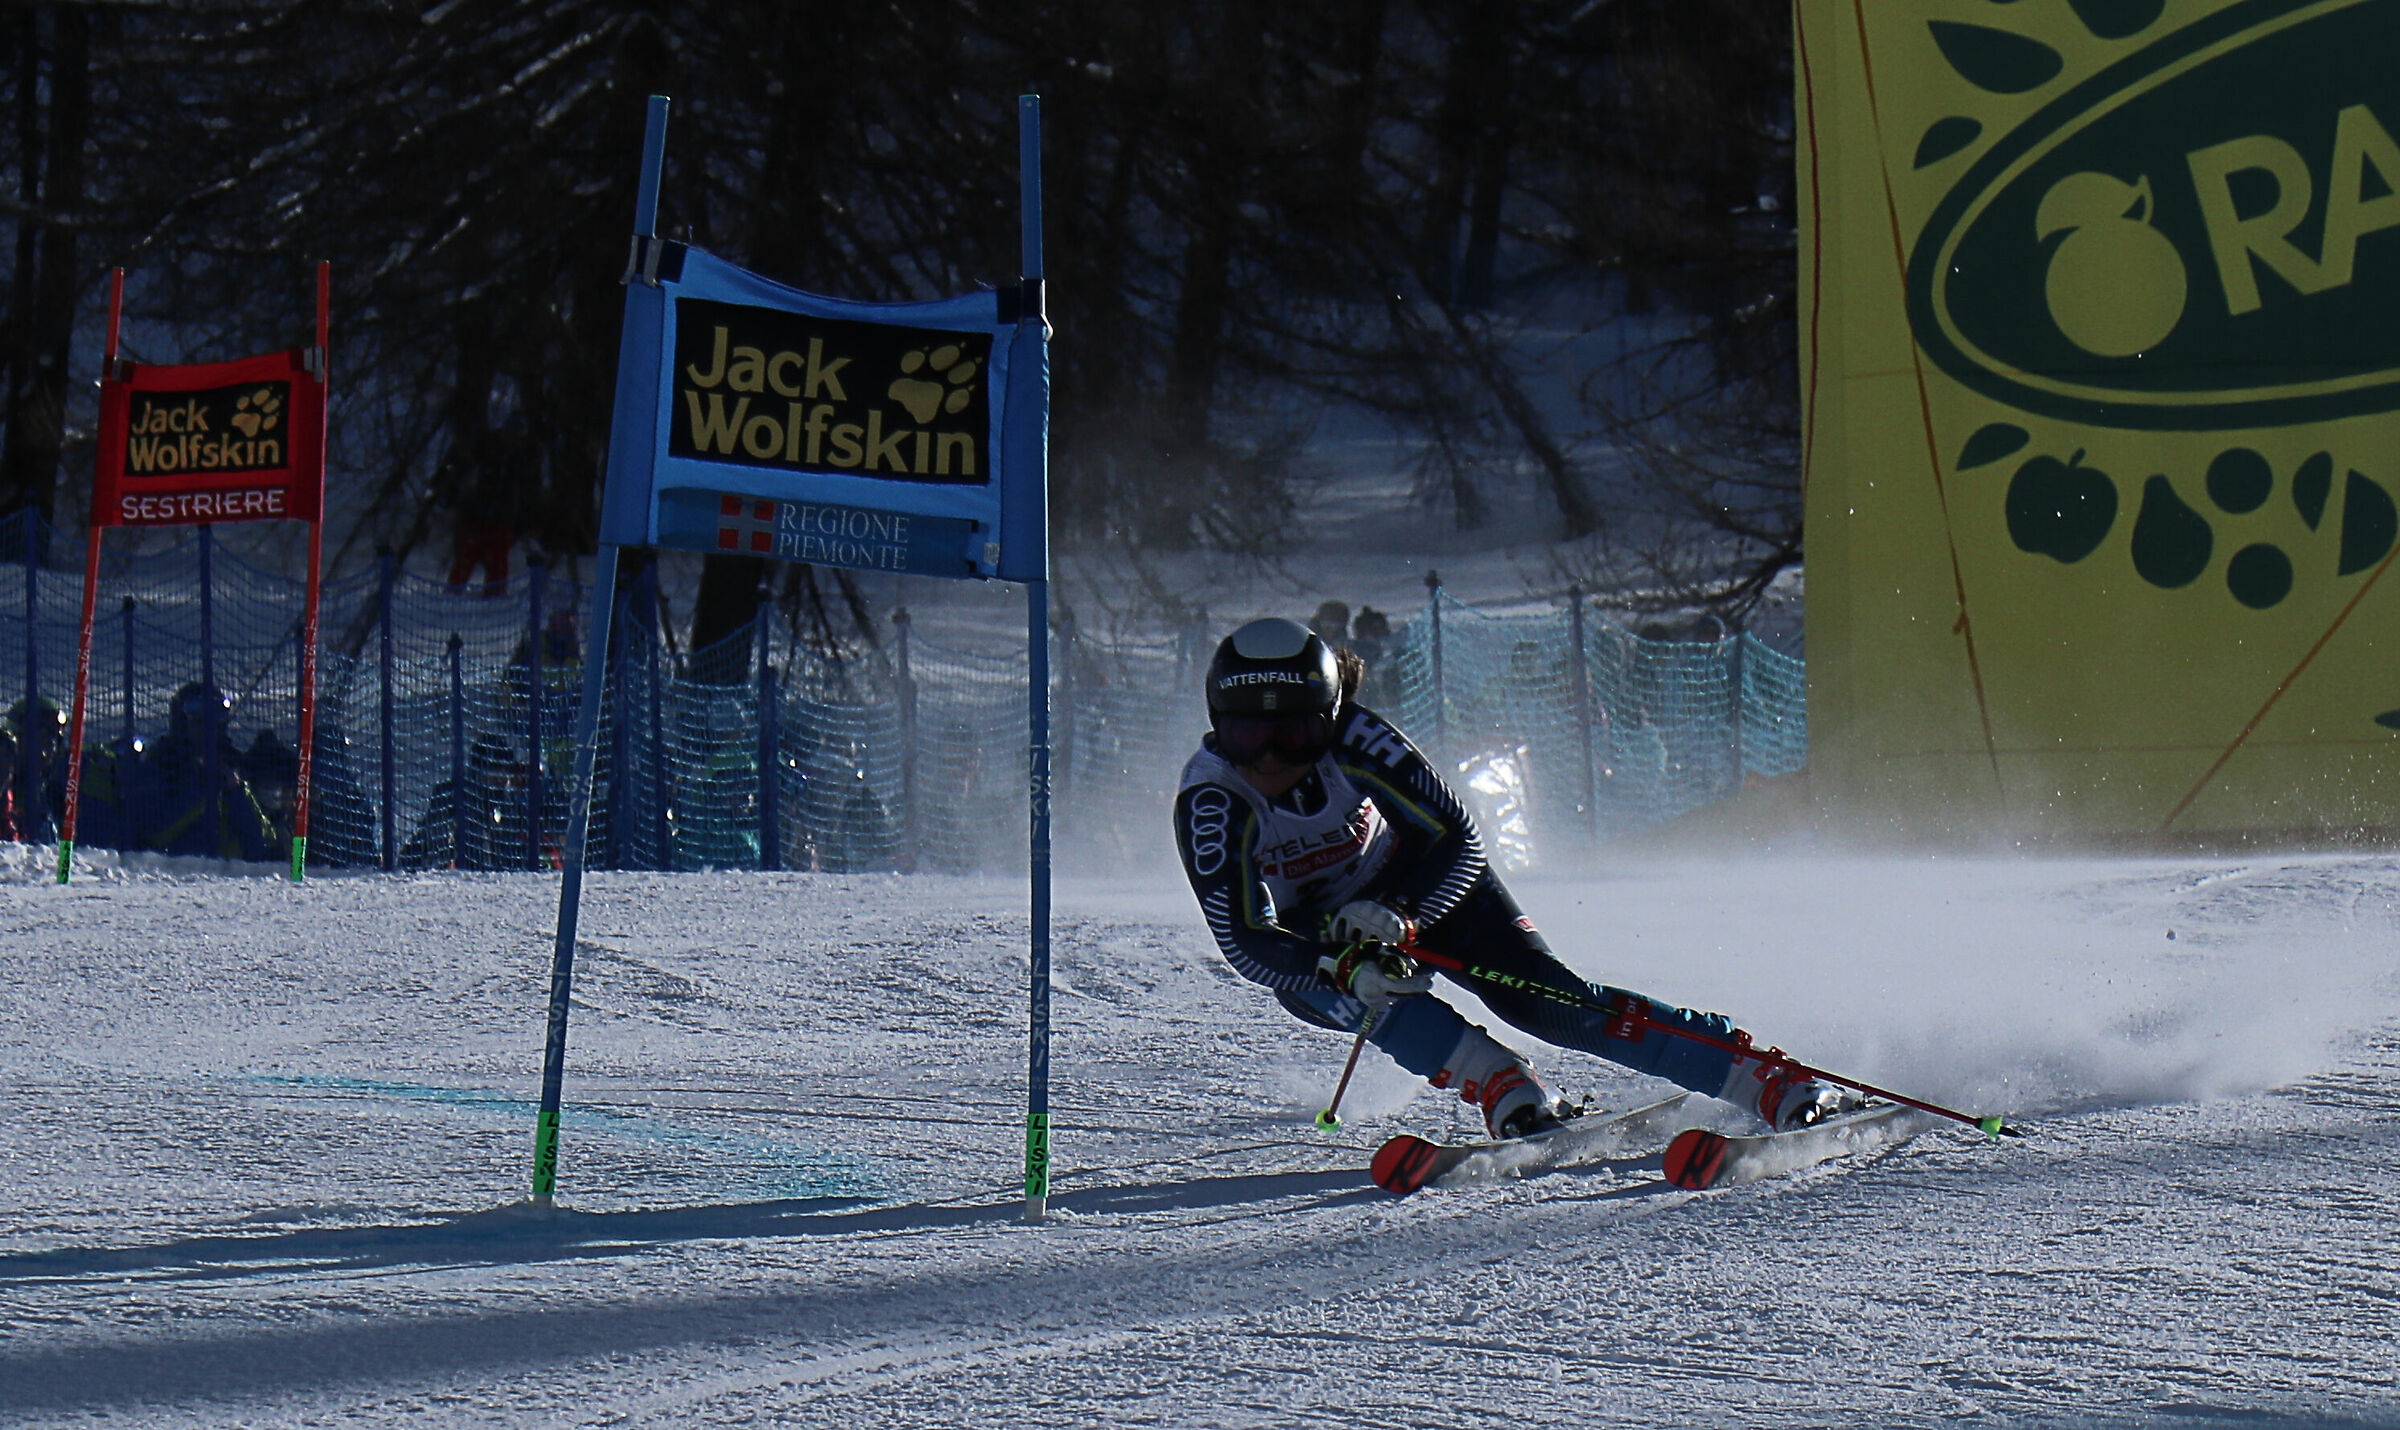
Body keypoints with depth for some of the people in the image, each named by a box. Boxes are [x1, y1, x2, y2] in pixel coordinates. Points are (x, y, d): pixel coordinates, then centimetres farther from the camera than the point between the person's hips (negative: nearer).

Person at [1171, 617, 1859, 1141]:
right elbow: (1245, 942, -32)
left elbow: (1457, 839, -24)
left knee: (1548, 1000, -19)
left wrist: (1398, 922, -41)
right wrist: (1347, 967, -49)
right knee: (1371, 997, -36)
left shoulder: (1353, 739, -27)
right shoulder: (1210, 800, -29)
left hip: (1415, 885, 0)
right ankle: (1513, 1101, -38)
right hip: (1306, 947, 1)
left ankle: (1777, 1085, -21)